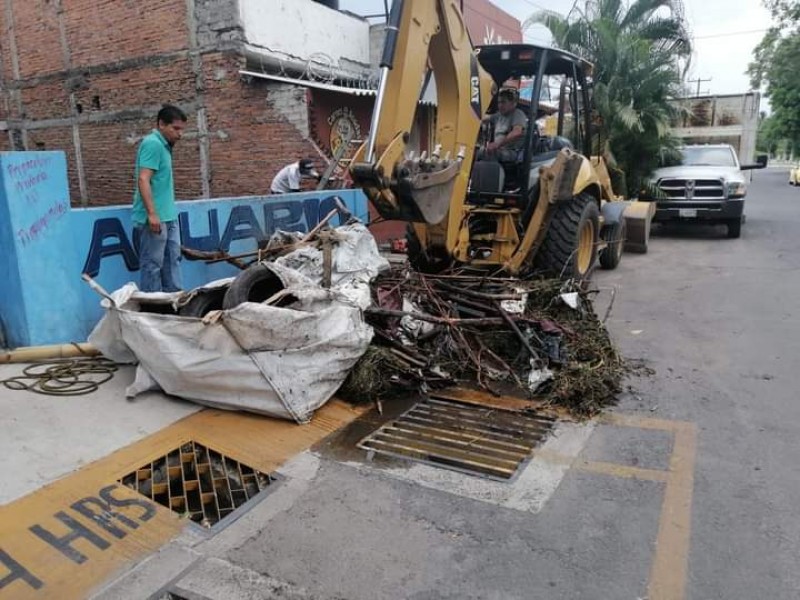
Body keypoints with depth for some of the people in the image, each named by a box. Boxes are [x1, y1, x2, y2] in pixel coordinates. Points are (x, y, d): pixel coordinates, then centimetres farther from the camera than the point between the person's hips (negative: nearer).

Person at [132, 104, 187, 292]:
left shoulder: (164, 145, 16)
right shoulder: (153, 143, -13)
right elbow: (143, 180, -21)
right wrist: (152, 214, -25)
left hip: (168, 215, 10)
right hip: (155, 217, -10)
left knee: (172, 258, 14)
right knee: (152, 263, -2)